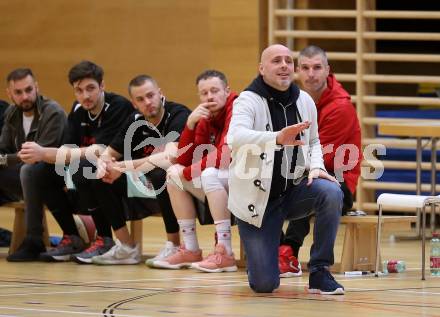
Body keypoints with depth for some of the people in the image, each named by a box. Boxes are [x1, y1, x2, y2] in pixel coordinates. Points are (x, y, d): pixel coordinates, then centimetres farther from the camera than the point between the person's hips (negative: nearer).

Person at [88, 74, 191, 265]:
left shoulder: (178, 115, -18)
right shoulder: (136, 121, 2)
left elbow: (169, 157, -33)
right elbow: (109, 153, 9)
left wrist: (125, 167, -30)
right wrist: (103, 165, -17)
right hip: (148, 185, 7)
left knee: (161, 174, -38)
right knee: (102, 179, -5)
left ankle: (174, 247, -23)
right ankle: (127, 248, -1)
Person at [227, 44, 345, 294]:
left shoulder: (305, 101, 2)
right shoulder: (249, 101, -13)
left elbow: (313, 142, 19)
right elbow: (236, 137, -34)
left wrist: (316, 167, -4)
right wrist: (278, 138, -50)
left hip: (294, 189, 4)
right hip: (257, 198, -4)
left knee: (332, 193, -29)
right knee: (264, 284, -12)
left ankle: (320, 272, -14)